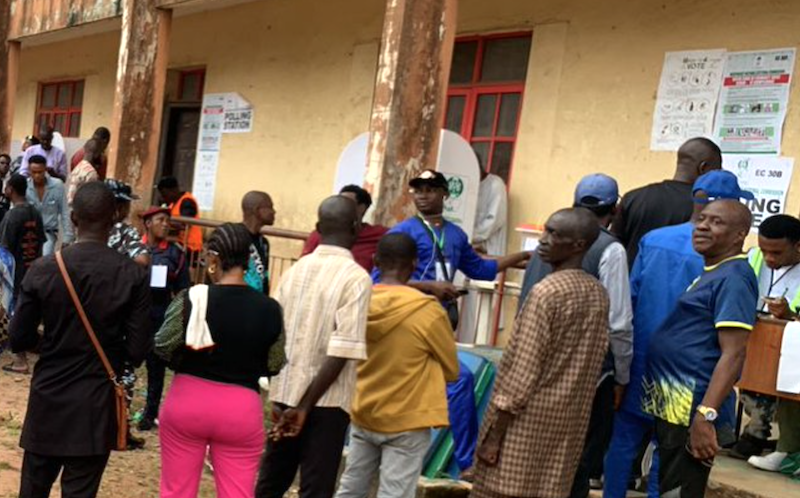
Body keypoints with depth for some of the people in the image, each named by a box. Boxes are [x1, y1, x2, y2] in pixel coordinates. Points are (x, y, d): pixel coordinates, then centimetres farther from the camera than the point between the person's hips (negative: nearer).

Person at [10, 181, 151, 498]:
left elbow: (18, 340, -4)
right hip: (97, 406, -1)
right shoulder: (133, 276, -11)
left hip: (48, 400, 1)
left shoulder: (43, 269, -8)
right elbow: (137, 351, -10)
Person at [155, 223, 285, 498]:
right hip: (241, 408, 1)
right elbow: (274, 366, 2)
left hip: (187, 400, 0)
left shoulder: (191, 299, -11)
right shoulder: (270, 309, -6)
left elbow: (163, 347, -7)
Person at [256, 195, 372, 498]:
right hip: (325, 402, -5)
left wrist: (278, 397, 11)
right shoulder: (356, 277, -11)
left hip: (285, 394, 6)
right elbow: (342, 351, -18)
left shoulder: (294, 270, 5)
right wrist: (306, 405, -13)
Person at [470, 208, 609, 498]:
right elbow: (591, 363, 12)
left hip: (529, 419, -7)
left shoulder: (546, 292, -17)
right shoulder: (598, 294, 7)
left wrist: (494, 433, -14)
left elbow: (522, 371, -18)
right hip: (570, 419, 7)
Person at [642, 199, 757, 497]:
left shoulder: (733, 279, -14)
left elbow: (733, 354, -21)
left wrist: (706, 415, -28)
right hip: (670, 407, 10)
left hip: (692, 411, -10)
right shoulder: (710, 273, 16)